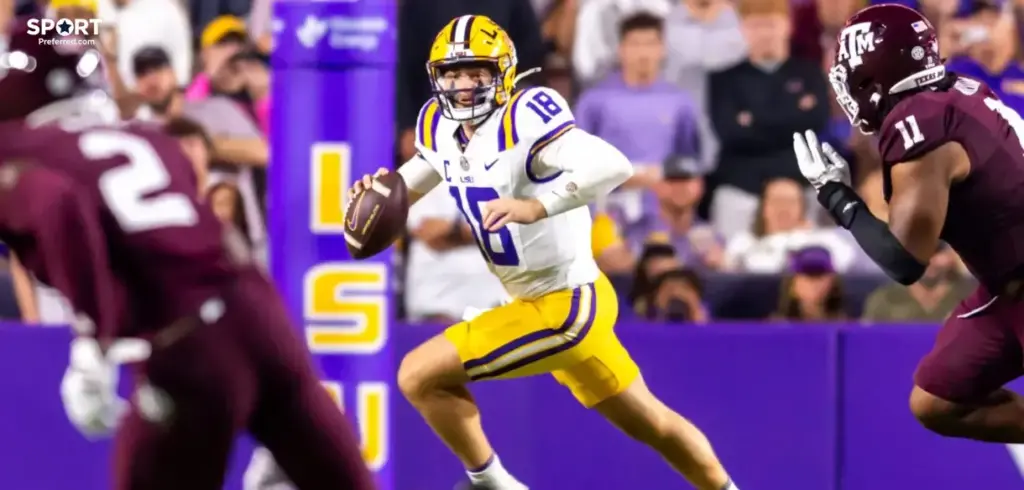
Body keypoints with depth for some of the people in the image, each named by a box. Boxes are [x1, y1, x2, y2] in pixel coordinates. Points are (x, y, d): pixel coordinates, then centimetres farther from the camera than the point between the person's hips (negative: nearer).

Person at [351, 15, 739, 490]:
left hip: (564, 304, -9)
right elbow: (411, 185, 22)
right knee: (651, 424, 22)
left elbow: (612, 166, -36)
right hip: (567, 299, 9)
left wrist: (537, 206, -45)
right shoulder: (441, 126, 3)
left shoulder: (523, 118, -23)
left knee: (420, 376, -9)